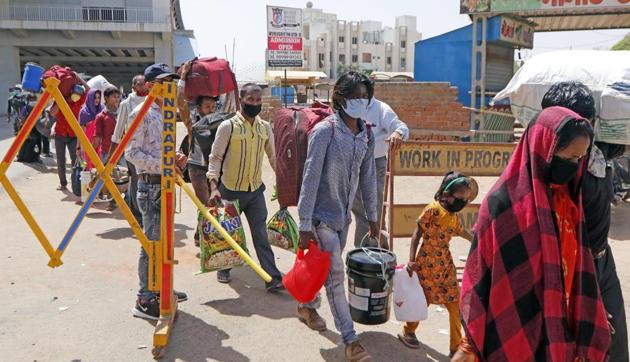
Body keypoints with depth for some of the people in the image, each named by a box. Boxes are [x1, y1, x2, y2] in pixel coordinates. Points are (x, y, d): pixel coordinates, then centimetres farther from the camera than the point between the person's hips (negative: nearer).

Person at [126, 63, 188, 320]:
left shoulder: (165, 113, 16)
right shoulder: (141, 114, -10)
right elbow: (131, 152, -16)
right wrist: (162, 164, -22)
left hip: (165, 184, 9)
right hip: (150, 186, -9)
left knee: (163, 240, 16)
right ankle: (145, 300, 3)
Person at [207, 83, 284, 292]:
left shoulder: (265, 127, 3)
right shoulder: (228, 126, -11)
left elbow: (273, 156, 13)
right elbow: (215, 157, -10)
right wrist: (214, 186, -20)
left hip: (256, 190, 3)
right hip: (230, 190, -3)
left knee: (261, 235, 1)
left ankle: (273, 279, 2)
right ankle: (224, 269, 36)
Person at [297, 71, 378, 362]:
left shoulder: (366, 135, 2)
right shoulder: (324, 131, -18)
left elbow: (368, 177, 10)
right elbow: (310, 178, -19)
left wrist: (372, 216, 14)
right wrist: (304, 225, -19)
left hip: (344, 215, 7)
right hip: (322, 214, -6)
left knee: (326, 268, 19)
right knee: (335, 274, -4)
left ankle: (307, 307, 44)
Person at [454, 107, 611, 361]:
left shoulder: (566, 200, 1)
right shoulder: (505, 203, -19)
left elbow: (575, 270, 8)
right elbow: (480, 277, -15)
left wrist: (586, 328, 12)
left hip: (558, 331, 6)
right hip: (512, 337, -6)